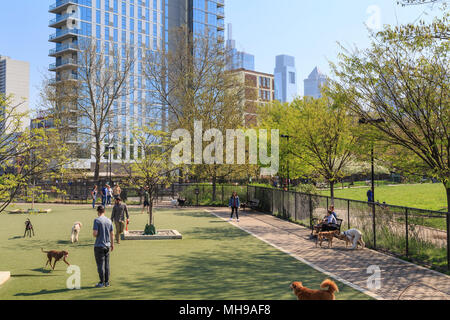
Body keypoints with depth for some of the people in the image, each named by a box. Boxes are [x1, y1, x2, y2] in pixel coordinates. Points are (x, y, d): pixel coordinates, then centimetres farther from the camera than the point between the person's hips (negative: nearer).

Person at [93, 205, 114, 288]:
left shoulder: (97, 220, -12)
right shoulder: (109, 221, 5)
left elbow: (95, 233, -19)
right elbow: (112, 234, 8)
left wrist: (95, 236, 5)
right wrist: (112, 244, 18)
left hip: (99, 245, -5)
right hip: (107, 245, 5)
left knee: (100, 264, 0)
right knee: (107, 264, 11)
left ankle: (102, 282, 3)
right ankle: (107, 282, 15)